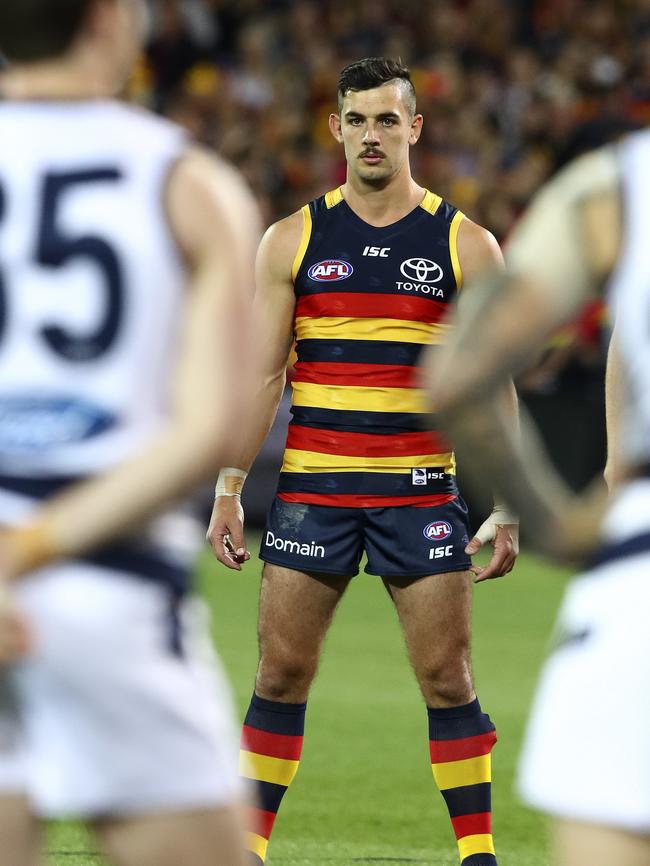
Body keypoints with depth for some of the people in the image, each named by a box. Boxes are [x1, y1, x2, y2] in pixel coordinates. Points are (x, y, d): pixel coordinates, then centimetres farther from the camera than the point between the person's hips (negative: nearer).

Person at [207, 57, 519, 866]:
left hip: (421, 490, -1)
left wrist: (506, 510, -1)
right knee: (281, 672, 1)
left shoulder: (466, 244, 3)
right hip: (311, 488, 1)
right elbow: (258, 375, 6)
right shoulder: (293, 240, 5)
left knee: (447, 677, -3)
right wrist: (228, 491, 0)